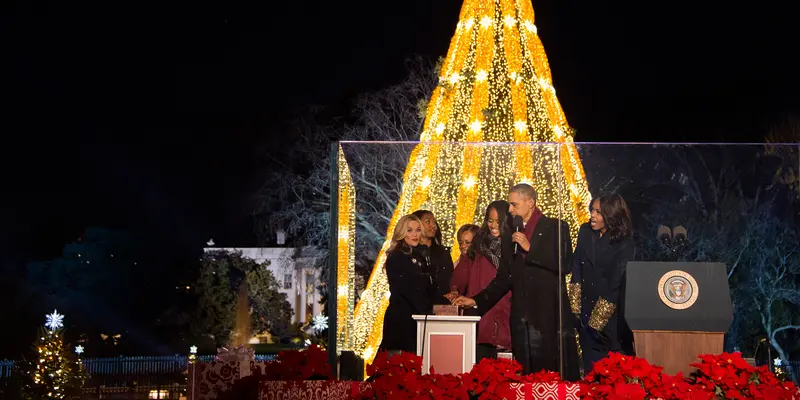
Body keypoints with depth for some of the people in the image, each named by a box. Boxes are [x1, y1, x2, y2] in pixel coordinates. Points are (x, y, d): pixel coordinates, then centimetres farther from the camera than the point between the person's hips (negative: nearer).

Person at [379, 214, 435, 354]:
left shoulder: (418, 256, 19)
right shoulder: (396, 257, -6)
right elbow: (407, 290, -12)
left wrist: (429, 309, 1)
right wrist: (428, 311, -12)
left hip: (416, 319, 7)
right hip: (401, 320, -7)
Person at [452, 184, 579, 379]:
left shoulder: (556, 228, 2)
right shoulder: (511, 234, 16)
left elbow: (564, 265, -10)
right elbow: (504, 277, 19)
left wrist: (530, 248, -12)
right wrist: (477, 300, 11)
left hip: (551, 313, -4)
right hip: (522, 316, 4)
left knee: (558, 375, -6)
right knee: (526, 375, -1)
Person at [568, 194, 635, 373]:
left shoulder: (625, 245, -14)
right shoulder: (585, 233, 1)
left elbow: (616, 284, -14)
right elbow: (577, 271, 4)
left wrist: (597, 320, -12)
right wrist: (575, 306, -2)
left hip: (612, 316, -4)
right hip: (587, 311, 4)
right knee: (591, 367, 8)